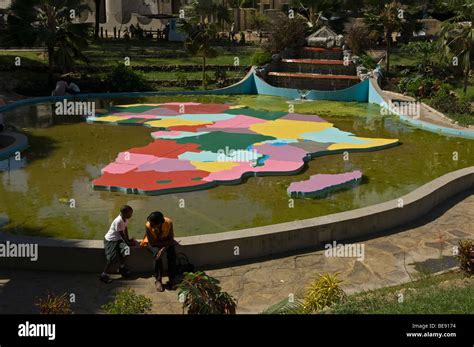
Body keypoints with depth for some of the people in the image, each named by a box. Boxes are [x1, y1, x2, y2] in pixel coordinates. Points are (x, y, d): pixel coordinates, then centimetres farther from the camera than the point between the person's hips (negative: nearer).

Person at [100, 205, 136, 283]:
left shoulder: (125, 219, -5)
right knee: (112, 257, -16)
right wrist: (128, 243, -14)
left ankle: (122, 268, 6)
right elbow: (121, 234, -21)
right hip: (110, 240, -7)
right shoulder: (118, 221, -29)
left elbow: (125, 229, 8)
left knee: (126, 249, -15)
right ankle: (103, 275, -5)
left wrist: (128, 240, 5)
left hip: (119, 239, 7)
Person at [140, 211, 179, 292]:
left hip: (165, 241, 2)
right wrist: (166, 243, -26)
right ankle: (158, 280, -19)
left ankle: (172, 279, -10)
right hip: (153, 242, -2)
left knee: (172, 254, -25)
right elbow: (152, 243, -23)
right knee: (157, 254, -31)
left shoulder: (168, 222, -28)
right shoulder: (148, 226, -31)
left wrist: (163, 248, -33)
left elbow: (171, 239, -19)